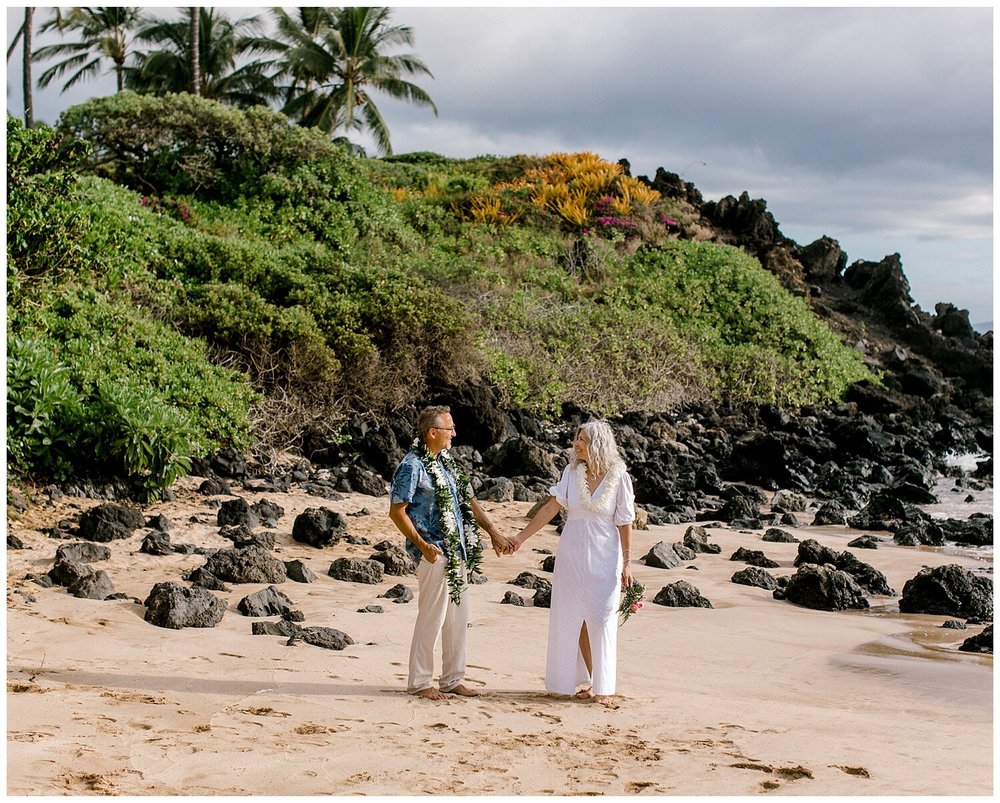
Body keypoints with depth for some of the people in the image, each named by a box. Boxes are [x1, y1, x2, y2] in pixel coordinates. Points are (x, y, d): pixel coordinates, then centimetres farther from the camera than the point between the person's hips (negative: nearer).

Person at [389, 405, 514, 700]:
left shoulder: (445, 463, 15)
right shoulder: (411, 466, -11)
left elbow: (468, 500, 20)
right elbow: (397, 512, -13)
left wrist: (493, 532, 15)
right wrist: (422, 545, -20)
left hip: (458, 551, 9)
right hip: (434, 553, -8)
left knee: (458, 617, 11)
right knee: (432, 617, -5)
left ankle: (452, 679, 21)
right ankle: (419, 682, 6)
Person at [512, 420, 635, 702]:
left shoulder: (619, 478, -8)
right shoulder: (572, 472, 0)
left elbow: (625, 524, -5)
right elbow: (550, 508, 1)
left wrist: (626, 564, -5)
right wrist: (521, 537, -2)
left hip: (604, 559, -3)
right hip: (571, 557, 3)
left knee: (601, 620, 0)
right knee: (575, 619, 4)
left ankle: (602, 685, 11)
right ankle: (592, 681, 15)